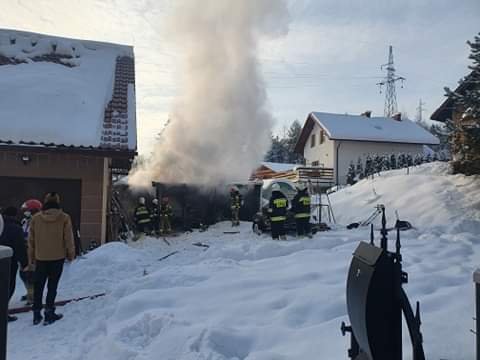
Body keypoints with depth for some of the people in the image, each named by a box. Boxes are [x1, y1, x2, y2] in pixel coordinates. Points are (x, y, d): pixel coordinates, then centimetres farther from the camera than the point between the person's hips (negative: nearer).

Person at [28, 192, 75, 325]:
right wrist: (71, 254, 8)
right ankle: (49, 314, 12)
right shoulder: (64, 218, -10)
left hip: (40, 258, 2)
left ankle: (36, 314, 21)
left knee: (38, 286, 15)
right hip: (57, 257, -2)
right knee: (52, 286, 8)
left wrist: (31, 258, 12)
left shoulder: (35, 218, -3)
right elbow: (68, 239, -5)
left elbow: (31, 240, 2)